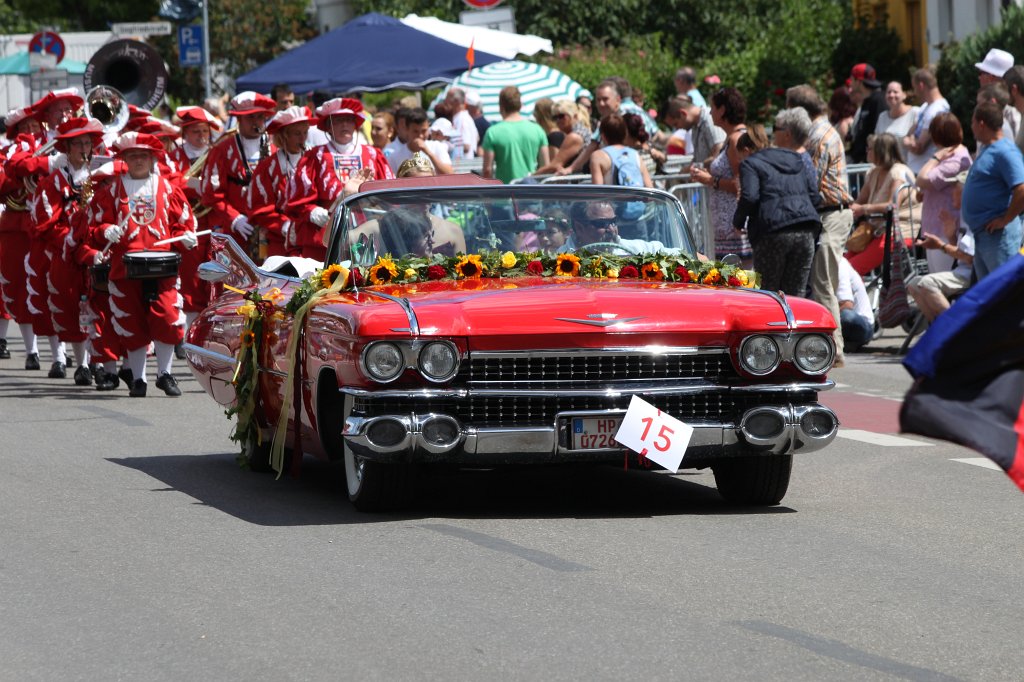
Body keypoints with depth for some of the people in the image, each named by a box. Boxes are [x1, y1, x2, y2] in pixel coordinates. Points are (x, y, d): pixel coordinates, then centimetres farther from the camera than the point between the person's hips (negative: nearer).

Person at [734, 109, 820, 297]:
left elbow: (749, 197, -9)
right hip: (805, 233, 5)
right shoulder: (800, 163, 21)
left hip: (773, 234, -5)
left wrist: (738, 222, 7)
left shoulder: (751, 163, 4)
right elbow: (815, 197, 14)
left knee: (767, 295, 2)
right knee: (796, 295, 7)